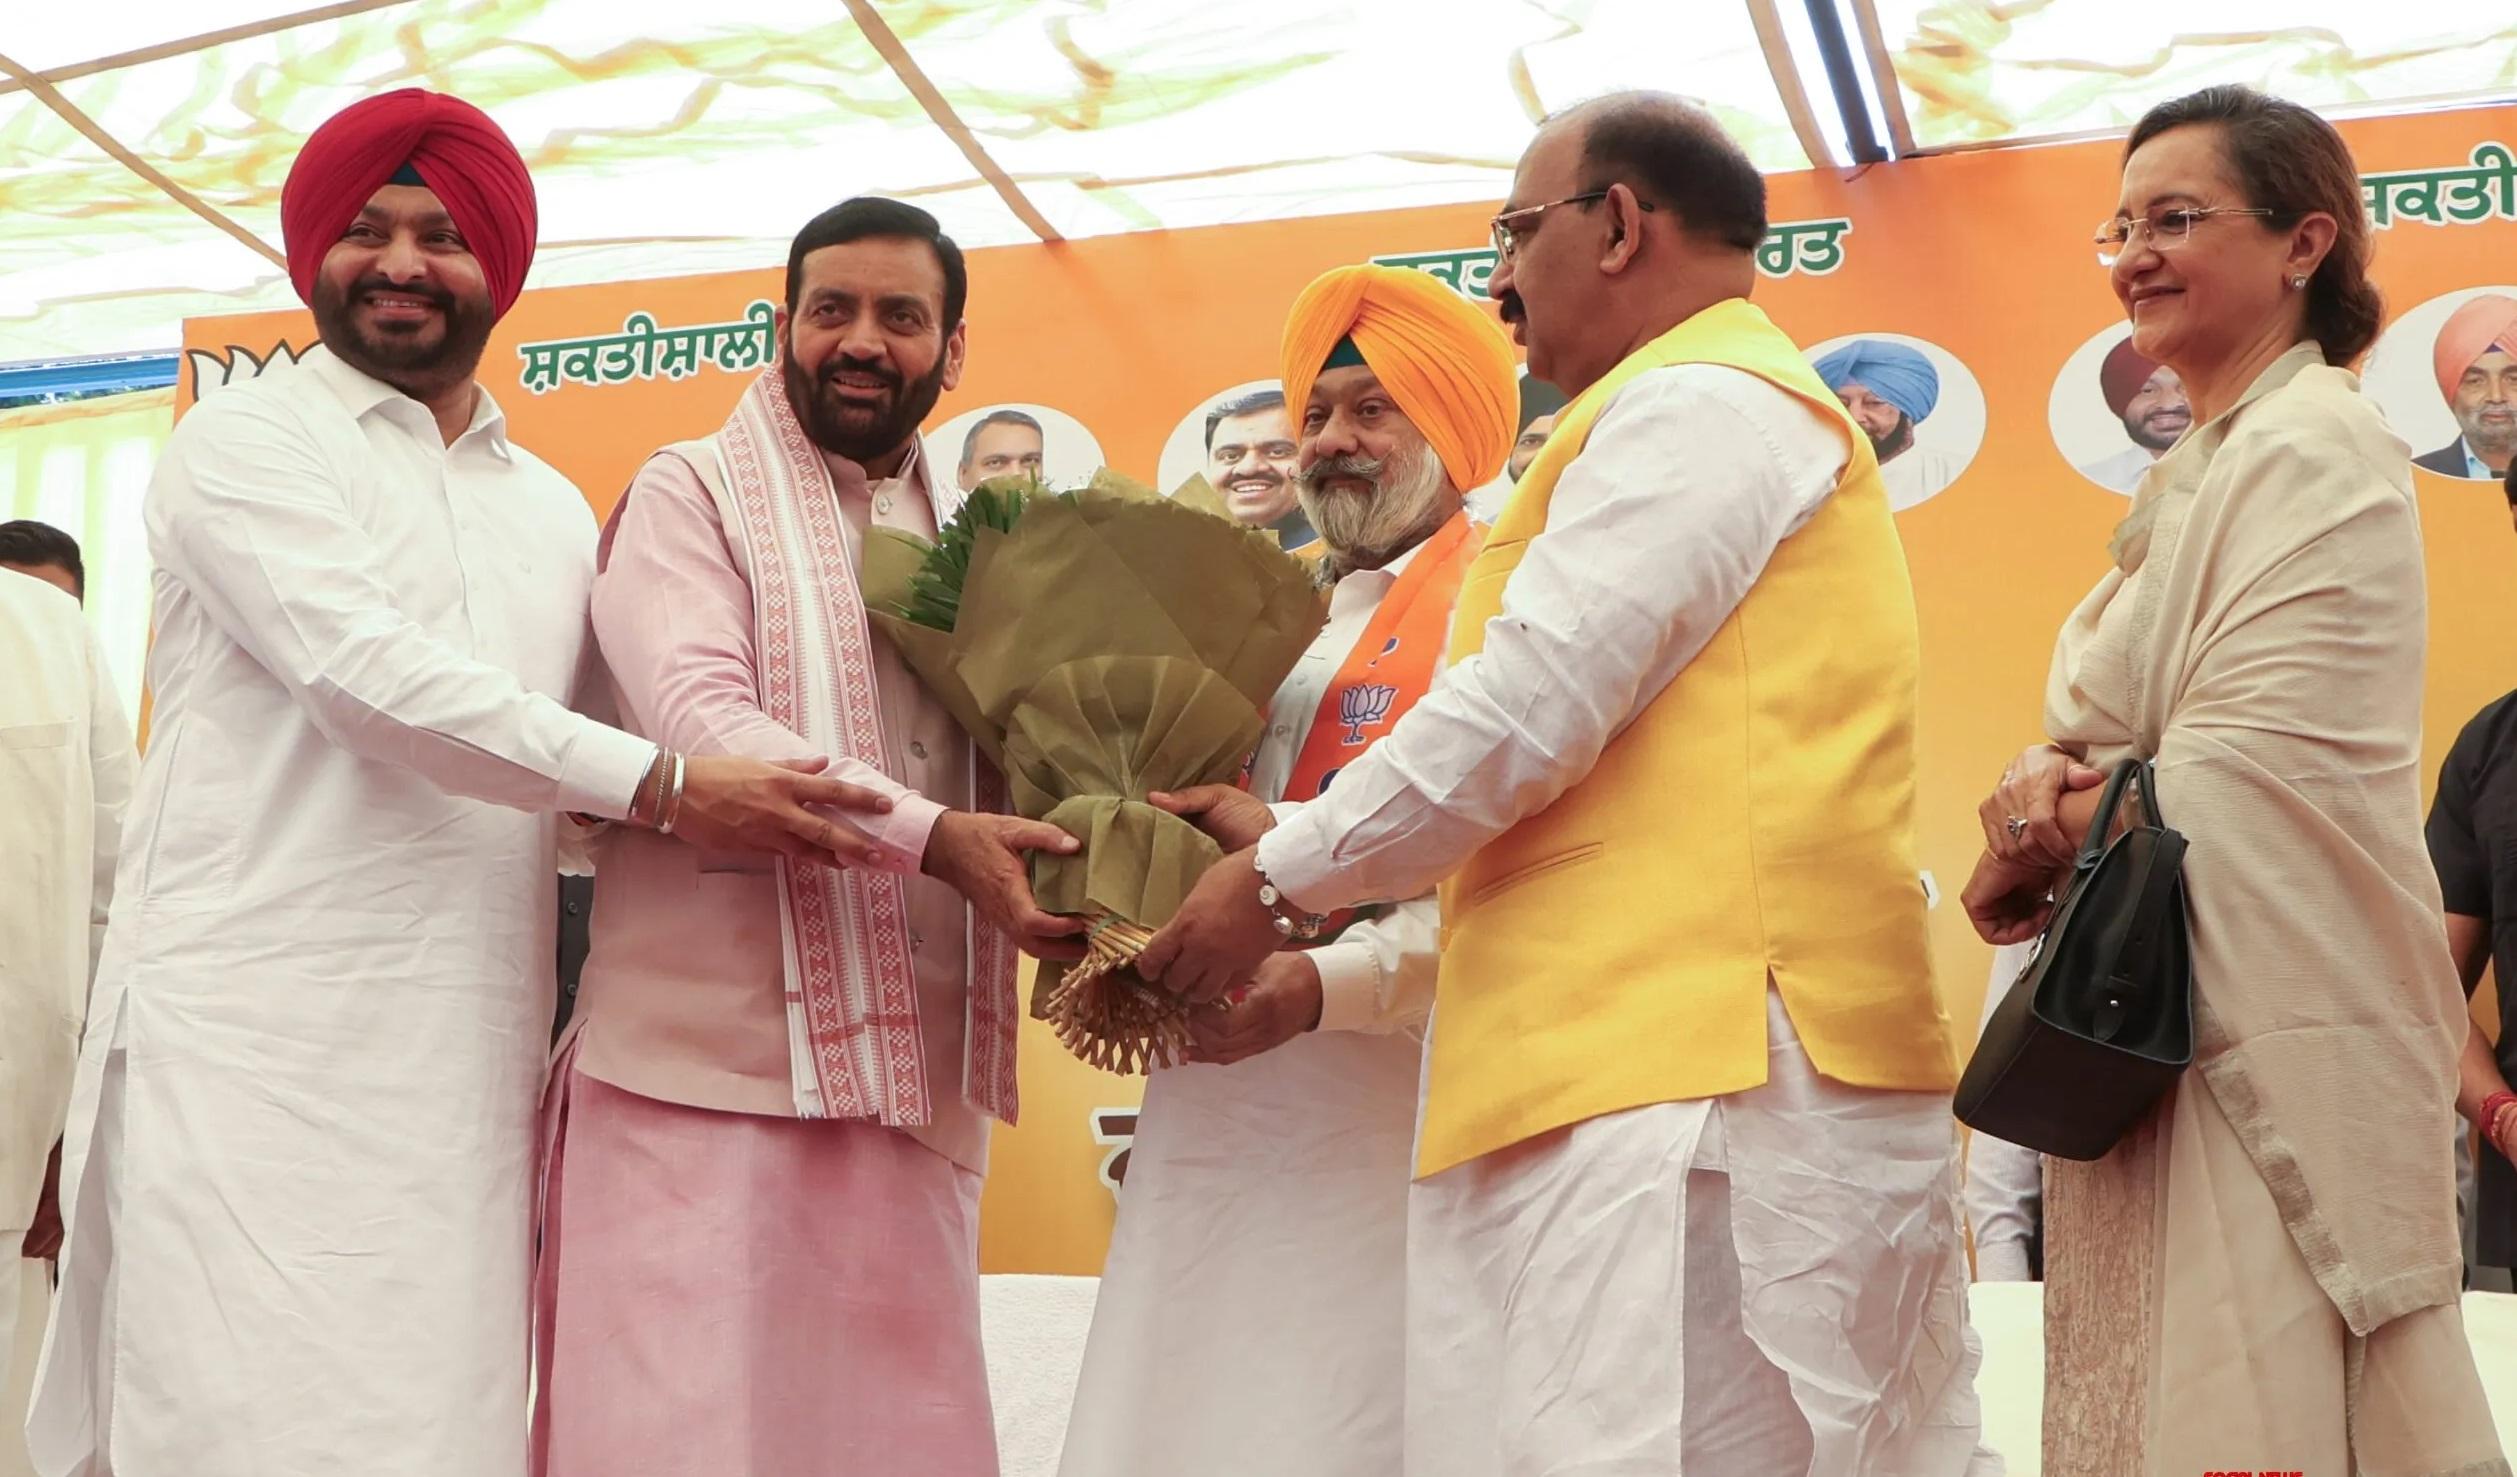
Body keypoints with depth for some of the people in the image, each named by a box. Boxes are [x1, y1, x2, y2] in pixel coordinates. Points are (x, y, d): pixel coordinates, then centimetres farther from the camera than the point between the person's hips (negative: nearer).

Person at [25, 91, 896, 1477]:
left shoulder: (553, 511, 20)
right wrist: (664, 785, -17)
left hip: (469, 1054, 5)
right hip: (249, 1035, -5)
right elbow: (368, 677, -13)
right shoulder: (244, 443, 2)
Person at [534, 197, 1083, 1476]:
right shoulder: (693, 493, 3)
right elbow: (698, 716, -13)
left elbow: (1022, 765, 17)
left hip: (908, 1079, 5)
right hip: (714, 1055, -5)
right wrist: (930, 835, -24)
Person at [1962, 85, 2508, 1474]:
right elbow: (2118, 728, 17)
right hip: (2158, 1033, 9)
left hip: (2267, 1039, -9)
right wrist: (2045, 778, -5)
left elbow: (2242, 773, -18)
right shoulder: (2194, 473, 19)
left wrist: (2030, 844, -7)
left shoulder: (2317, 449, -9)